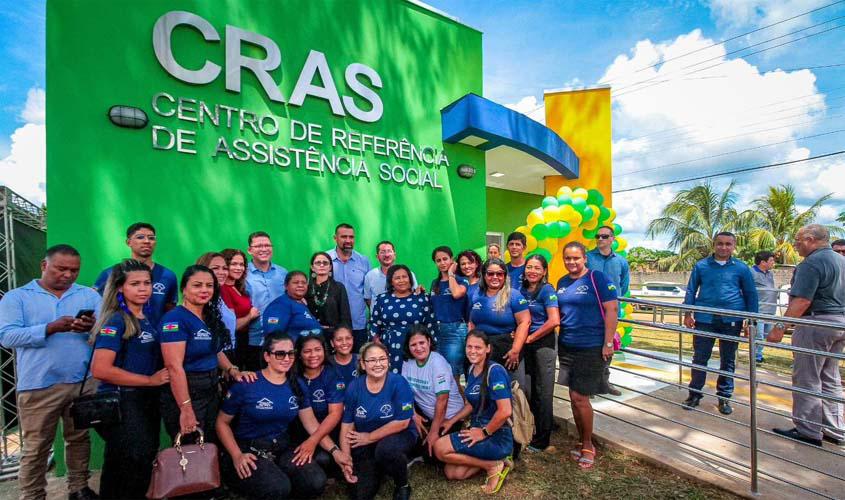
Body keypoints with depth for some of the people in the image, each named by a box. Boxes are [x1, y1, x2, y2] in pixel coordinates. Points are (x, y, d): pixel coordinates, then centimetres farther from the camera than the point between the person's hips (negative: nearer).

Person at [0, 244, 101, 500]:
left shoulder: (90, 295, 7)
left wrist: (92, 327, -22)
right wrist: (51, 328, -22)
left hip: (84, 382, 2)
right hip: (38, 385, -2)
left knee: (79, 439, 14)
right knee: (35, 448, 8)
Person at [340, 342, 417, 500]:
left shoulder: (398, 382, -20)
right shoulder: (354, 387, -9)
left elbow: (402, 422, -19)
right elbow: (347, 425, -4)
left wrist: (370, 437, -13)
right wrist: (345, 461, -12)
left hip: (399, 435, -3)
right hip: (365, 445, 3)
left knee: (385, 449, -35)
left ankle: (402, 485, -2)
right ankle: (378, 469, 26)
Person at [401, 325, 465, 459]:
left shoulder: (438, 362, -23)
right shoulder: (408, 362, -6)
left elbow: (442, 400, -23)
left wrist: (434, 432, -20)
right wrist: (414, 415, -17)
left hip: (449, 417, -5)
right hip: (425, 415, 5)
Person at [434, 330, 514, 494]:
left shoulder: (495, 371, -20)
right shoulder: (471, 369, 5)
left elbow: (505, 411, -27)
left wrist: (484, 433, -16)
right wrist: (451, 421, 9)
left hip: (497, 437, -8)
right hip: (478, 430, 8)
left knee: (440, 448, -14)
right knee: (451, 473, -1)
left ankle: (494, 465, -2)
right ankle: (487, 460, 11)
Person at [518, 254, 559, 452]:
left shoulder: (547, 290, -11)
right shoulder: (521, 289, 6)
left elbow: (554, 321, -21)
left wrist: (531, 338, -13)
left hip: (543, 344, -6)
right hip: (525, 344, 6)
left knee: (543, 392, 5)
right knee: (529, 390, 15)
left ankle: (542, 440, 20)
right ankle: (535, 430, 35)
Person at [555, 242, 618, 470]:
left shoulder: (597, 278, -9)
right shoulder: (562, 282, 9)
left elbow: (612, 310, -12)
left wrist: (608, 343, -14)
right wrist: (560, 340, 13)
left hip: (591, 348, -6)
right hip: (567, 346, 6)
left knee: (579, 397, -1)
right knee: (574, 397, 12)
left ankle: (588, 445, 22)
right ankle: (583, 443, 31)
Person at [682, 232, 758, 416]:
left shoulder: (742, 268, 4)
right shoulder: (701, 266, 3)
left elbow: (751, 295, 9)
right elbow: (691, 290, 6)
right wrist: (687, 314, -1)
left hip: (731, 320, 1)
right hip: (704, 318, -1)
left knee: (728, 360, 12)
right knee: (700, 357, 4)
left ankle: (724, 397, 26)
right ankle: (695, 394, 18)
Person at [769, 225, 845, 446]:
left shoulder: (812, 263, -17)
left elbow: (801, 301, -24)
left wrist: (780, 327, -23)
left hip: (817, 323, -9)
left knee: (806, 379, 0)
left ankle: (808, 431, 8)